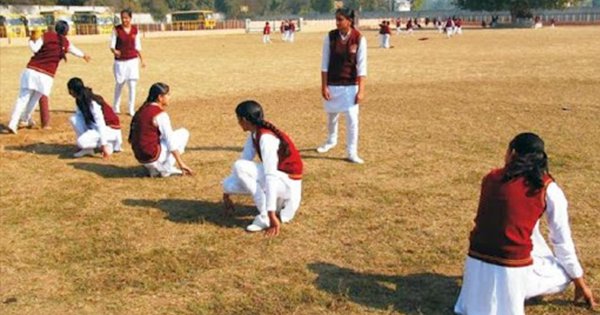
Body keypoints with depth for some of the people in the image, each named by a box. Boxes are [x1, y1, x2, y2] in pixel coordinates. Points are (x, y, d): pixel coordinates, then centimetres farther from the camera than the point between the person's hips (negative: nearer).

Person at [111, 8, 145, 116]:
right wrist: (114, 51, -26)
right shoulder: (117, 29, -5)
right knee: (119, 84, 10)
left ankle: (131, 109, 5)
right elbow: (112, 45, -5)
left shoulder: (135, 29, 3)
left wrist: (141, 59, 9)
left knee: (132, 85, -3)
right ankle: (116, 107, 26)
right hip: (120, 61, -1)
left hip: (133, 60, 1)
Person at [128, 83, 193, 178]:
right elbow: (171, 143, -17)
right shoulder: (160, 114, -14)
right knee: (183, 133, 5)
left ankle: (154, 169, 16)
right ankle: (166, 169, 1)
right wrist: (181, 164, -13)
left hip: (140, 158, 8)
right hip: (153, 157, -8)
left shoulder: (141, 110, 10)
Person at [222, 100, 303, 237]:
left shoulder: (266, 138, -26)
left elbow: (271, 176, -32)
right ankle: (281, 203, 10)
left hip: (288, 184, -9)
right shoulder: (254, 134, 2)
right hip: (278, 178, 9)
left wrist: (271, 214, -36)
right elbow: (245, 160, 7)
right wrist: (226, 192, 9)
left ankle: (266, 216, -19)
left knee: (239, 167, -24)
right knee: (229, 185, 2)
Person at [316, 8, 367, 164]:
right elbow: (325, 63, -3)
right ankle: (331, 141, 45)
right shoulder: (330, 37, -6)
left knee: (352, 118, -6)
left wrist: (361, 90, -13)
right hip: (332, 84, 2)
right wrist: (324, 86, -7)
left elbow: (361, 66, -10)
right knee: (331, 116, 18)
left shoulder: (359, 39, -11)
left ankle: (352, 153, 5)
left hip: (350, 85, -2)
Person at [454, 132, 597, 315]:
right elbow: (562, 240, 7)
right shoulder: (549, 189, -2)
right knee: (566, 272, 26)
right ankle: (508, 296, 5)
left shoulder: (491, 178, 8)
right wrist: (580, 283, 23)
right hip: (511, 271, -4)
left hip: (475, 263, 5)